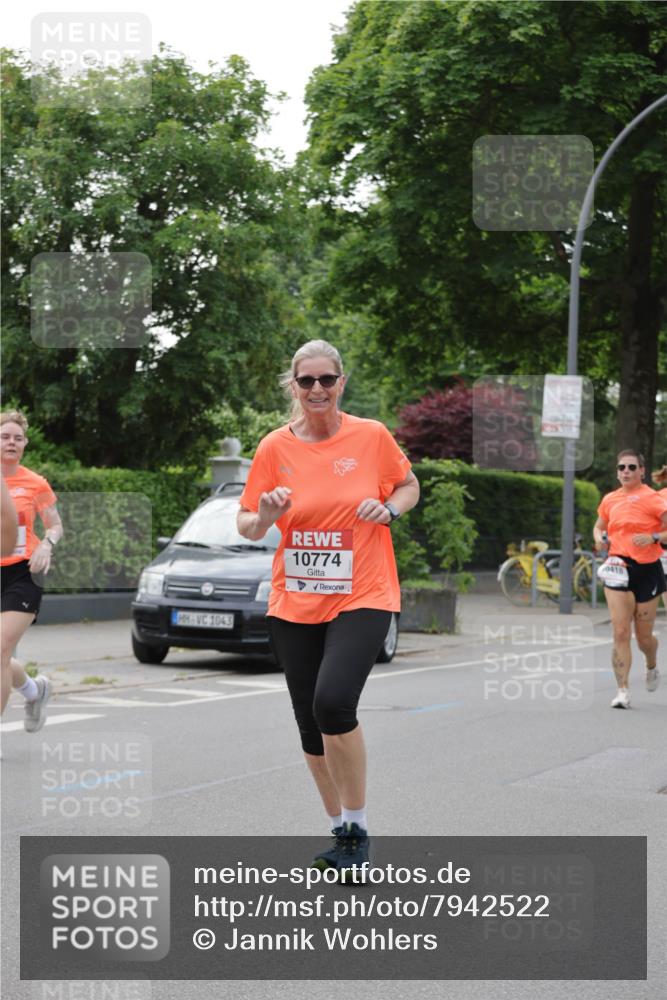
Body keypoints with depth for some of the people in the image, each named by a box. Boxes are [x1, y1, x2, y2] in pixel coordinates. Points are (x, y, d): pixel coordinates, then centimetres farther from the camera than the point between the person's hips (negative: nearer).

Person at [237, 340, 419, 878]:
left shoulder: (372, 436, -2)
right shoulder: (275, 447, 0)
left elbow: (409, 486, 14)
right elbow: (247, 527, 6)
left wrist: (389, 509, -7)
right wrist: (264, 516, -17)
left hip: (362, 597, -3)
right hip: (294, 605, 3)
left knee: (333, 703, -24)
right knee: (311, 726, 8)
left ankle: (358, 826, -6)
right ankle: (341, 833, 27)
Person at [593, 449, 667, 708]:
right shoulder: (610, 500, 7)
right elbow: (599, 526, 23)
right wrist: (599, 538, 2)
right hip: (618, 568, 2)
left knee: (644, 637, 9)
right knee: (620, 633, -10)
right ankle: (622, 691, -7)